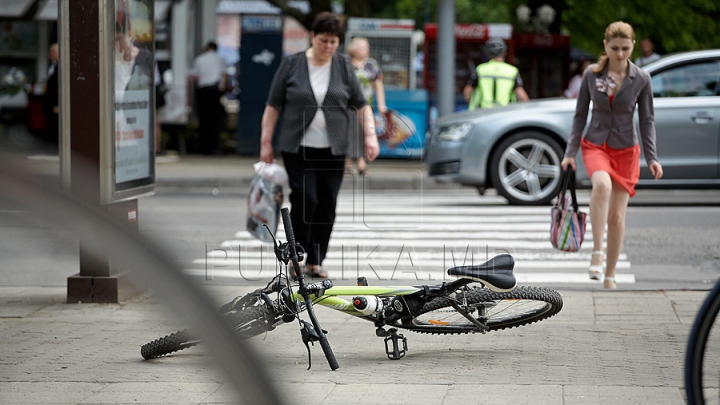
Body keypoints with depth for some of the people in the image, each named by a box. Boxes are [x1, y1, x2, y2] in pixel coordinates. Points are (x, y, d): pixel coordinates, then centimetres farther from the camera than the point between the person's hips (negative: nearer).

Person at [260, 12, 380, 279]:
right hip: (298, 147, -2)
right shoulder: (291, 65, -3)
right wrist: (266, 142, -2)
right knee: (305, 199, -13)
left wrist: (370, 135, -9)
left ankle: (315, 262, 12)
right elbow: (273, 106, 0)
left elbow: (361, 104, 3)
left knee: (326, 205, 3)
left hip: (332, 149, 2)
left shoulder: (344, 66, 2)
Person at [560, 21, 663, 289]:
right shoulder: (591, 74, -3)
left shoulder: (641, 79, -4)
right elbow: (580, 115, 4)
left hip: (626, 149, 1)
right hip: (595, 145, -1)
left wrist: (651, 158, -8)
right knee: (602, 184, -34)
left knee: (616, 217, 1)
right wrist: (570, 152, 0)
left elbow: (647, 119, 0)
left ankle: (610, 276, 15)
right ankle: (596, 251, -29)